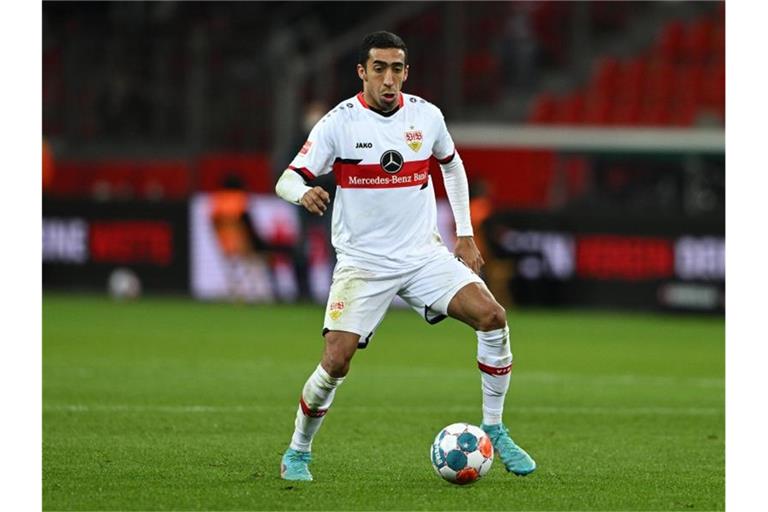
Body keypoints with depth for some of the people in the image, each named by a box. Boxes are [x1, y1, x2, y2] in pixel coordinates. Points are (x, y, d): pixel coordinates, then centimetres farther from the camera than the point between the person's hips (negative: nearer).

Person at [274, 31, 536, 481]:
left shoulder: (427, 116, 1)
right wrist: (304, 193, -37)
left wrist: (465, 233, 17)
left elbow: (452, 165, 21)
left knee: (492, 316, -16)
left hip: (423, 253, 3)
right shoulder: (339, 122, -10)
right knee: (336, 362, -15)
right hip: (362, 262, -3)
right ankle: (297, 453, 9)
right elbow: (287, 179, -12)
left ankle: (494, 432, -2)